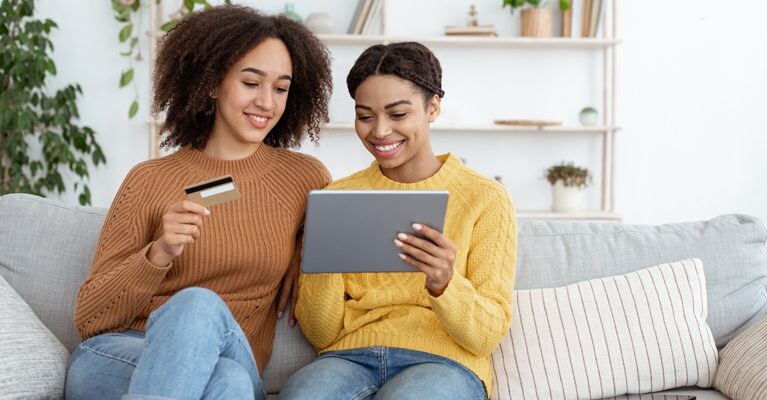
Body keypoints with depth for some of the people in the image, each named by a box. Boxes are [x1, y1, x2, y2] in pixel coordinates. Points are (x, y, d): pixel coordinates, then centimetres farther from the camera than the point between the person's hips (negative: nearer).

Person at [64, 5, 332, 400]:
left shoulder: (307, 179, 5)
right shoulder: (149, 180, 2)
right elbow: (89, 318, 0)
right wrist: (157, 255, -18)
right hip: (116, 357, 0)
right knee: (198, 304, -35)